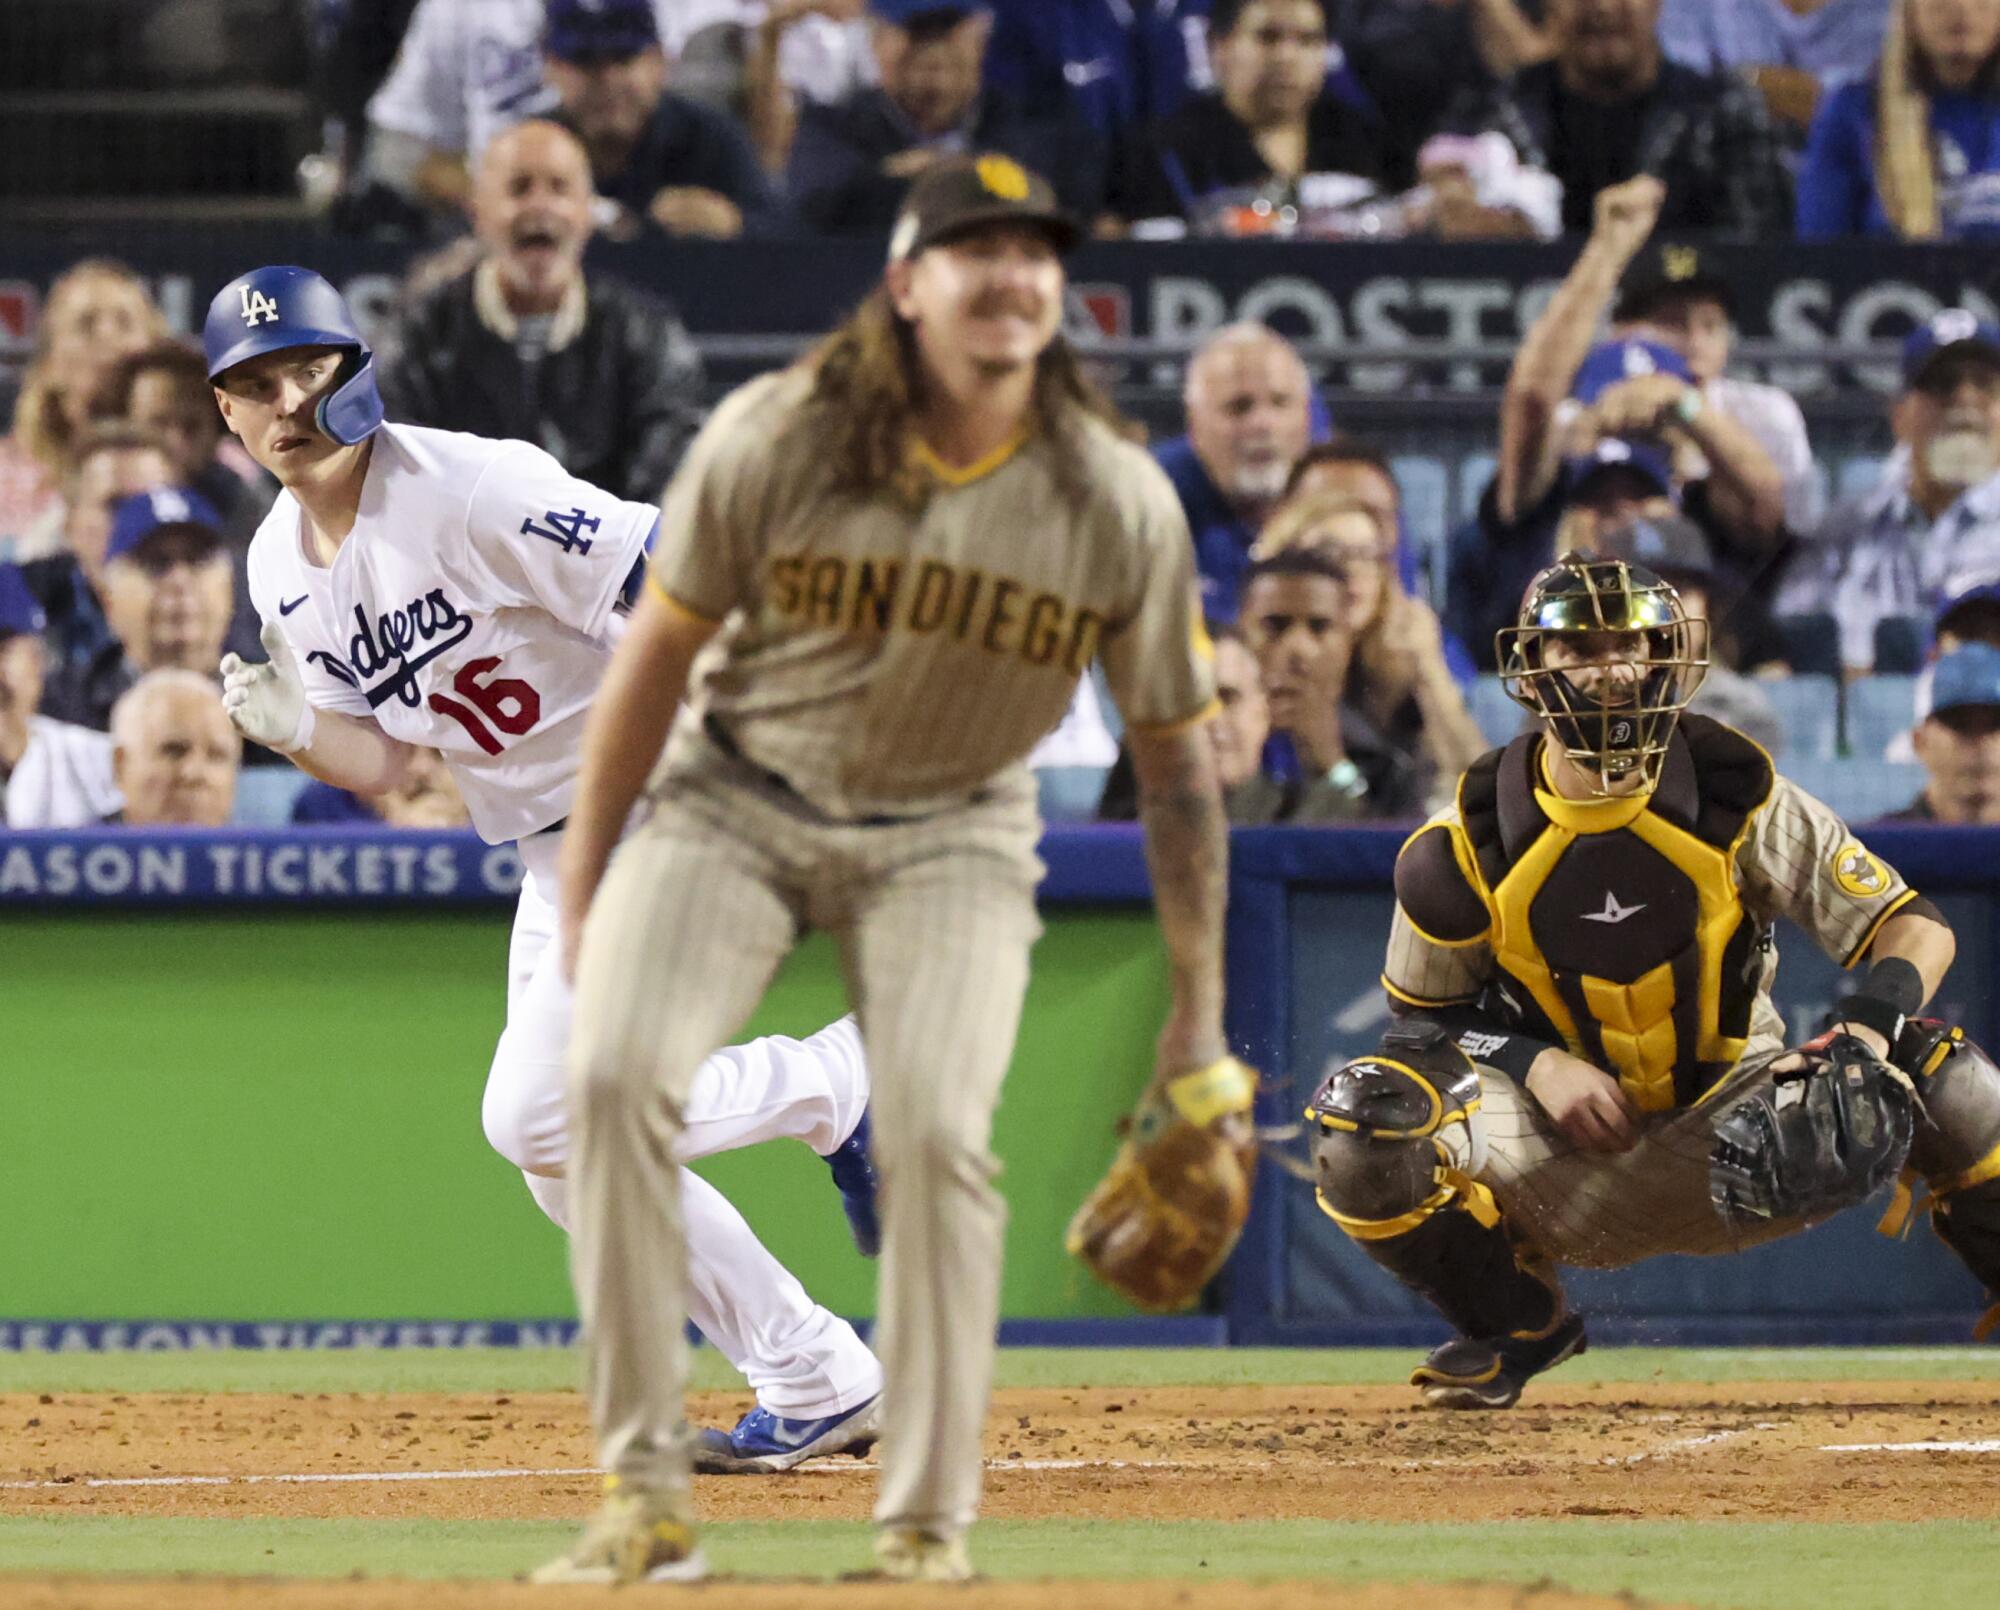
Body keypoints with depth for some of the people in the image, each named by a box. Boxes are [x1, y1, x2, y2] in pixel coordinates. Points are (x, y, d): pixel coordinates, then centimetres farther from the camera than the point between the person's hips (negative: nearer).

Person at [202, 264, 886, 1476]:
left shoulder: (469, 491, -20)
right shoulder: (281, 569, 5)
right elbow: (385, 765, 9)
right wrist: (287, 727, -12)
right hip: (552, 852, 9)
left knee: (538, 1117, -17)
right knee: (576, 1155, 8)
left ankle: (837, 1081, 2)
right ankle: (819, 1386, 17)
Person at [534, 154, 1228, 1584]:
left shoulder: (1122, 506, -15)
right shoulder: (771, 443, -18)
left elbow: (1175, 756, -4)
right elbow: (661, 652, -4)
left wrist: (1199, 1016, -2)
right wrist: (582, 882, 0)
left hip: (951, 835, 0)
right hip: (738, 799, 0)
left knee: (937, 1131, -20)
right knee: (616, 1073, -20)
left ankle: (930, 1522, -5)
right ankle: (649, 1495, -12)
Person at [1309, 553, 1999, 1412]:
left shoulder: (1734, 796, -11)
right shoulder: (1461, 847, -9)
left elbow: (1915, 926, -10)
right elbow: (1423, 1016, 4)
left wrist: (1865, 1033, -32)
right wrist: (1533, 1063, -17)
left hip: (1729, 1131, -1)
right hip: (1562, 1165, 1)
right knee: (1358, 1121, -26)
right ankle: (1512, 1323, 4)